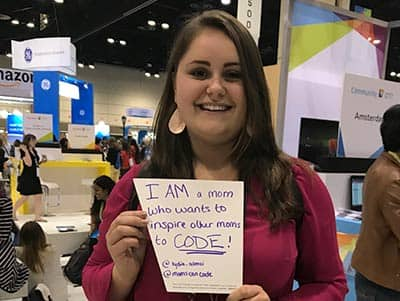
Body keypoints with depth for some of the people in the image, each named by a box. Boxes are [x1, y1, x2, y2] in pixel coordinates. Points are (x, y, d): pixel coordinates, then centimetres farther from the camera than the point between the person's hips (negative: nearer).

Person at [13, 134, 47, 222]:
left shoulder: (34, 151, 11)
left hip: (35, 177, 7)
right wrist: (26, 151, -23)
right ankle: (13, 212, 27)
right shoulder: (24, 152, -11)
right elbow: (29, 163, -24)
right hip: (26, 177, -7)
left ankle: (38, 216, 6)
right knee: (24, 197, 4)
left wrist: (42, 161, 3)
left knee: (38, 197, 2)